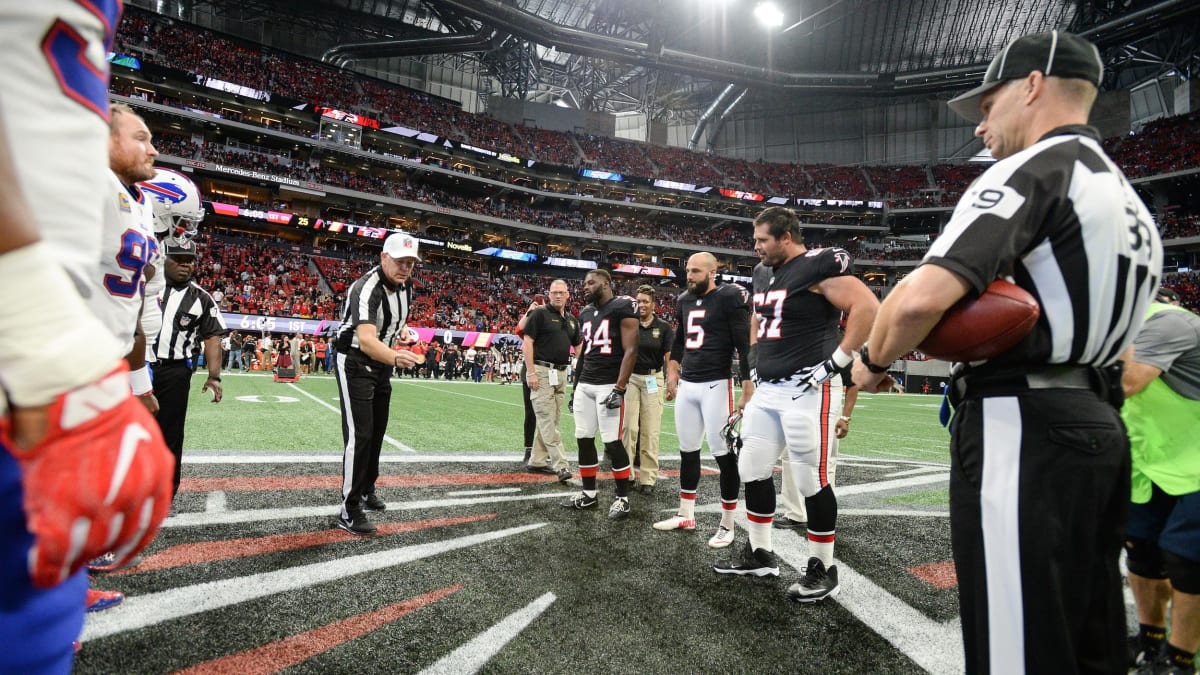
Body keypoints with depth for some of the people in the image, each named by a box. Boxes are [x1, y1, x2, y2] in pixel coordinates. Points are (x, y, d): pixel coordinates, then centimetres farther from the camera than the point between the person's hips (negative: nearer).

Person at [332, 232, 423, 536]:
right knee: (360, 434, -12)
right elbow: (366, 339, -45)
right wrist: (395, 357, -62)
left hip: (382, 364, 8)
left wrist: (403, 331, 2)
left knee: (377, 432, 17)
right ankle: (350, 511, -5)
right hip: (354, 363, -8)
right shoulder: (367, 288, -30)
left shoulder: (405, 285, -3)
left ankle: (366, 489, 35)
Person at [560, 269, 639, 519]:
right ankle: (589, 494, 21)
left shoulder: (623, 307, -8)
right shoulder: (585, 313, 15)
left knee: (612, 443, -6)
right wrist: (575, 387, 20)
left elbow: (630, 350, -13)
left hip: (609, 385, -7)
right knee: (584, 439, 9)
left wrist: (619, 389, -19)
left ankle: (622, 498, 9)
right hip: (584, 385, 8)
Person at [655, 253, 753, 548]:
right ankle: (685, 515, 26)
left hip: (716, 385, -7)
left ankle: (727, 524, 10)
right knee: (688, 451, 14)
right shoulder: (684, 300, 12)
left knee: (724, 454, -2)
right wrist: (673, 374, 22)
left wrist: (748, 391, -15)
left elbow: (745, 346, -11)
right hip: (687, 385, 7)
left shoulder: (729, 298, -9)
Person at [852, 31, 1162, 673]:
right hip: (1097, 427, 10)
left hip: (1022, 429, -10)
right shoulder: (1127, 196, 21)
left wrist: (873, 363, -6)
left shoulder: (1032, 169, -9)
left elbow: (922, 298, -23)